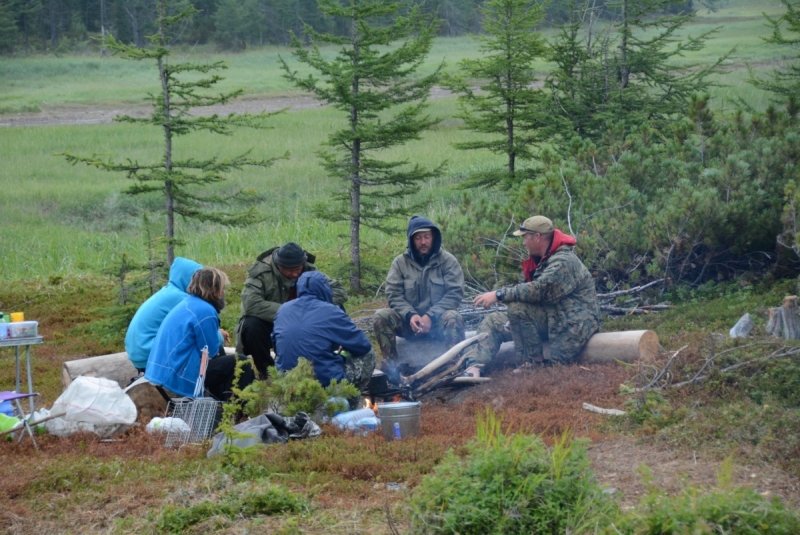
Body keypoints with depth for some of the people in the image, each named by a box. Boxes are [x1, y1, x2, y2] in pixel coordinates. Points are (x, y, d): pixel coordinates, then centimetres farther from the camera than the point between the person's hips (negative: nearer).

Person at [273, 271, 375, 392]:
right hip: (326, 383, -5)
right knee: (368, 355, 15)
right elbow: (364, 346, -2)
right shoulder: (331, 312, -10)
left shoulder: (283, 309, 4)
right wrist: (344, 346, 22)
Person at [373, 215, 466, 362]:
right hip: (409, 321, 2)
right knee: (381, 316, -24)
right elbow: (393, 294, -1)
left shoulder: (448, 260, 0)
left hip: (437, 321, -2)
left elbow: (454, 293, -7)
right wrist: (410, 315, -21)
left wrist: (430, 317, -20)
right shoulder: (400, 262, 4)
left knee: (453, 317, -34)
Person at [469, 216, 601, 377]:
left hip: (572, 325, -10)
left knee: (517, 307, -27)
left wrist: (499, 295, -29)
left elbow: (539, 290, -31)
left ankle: (535, 363, -16)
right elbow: (530, 291, 11)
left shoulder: (563, 262, -20)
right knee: (492, 322, 3)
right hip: (550, 318, 10)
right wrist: (513, 321, -7)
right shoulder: (540, 260, 11)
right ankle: (474, 368, -17)